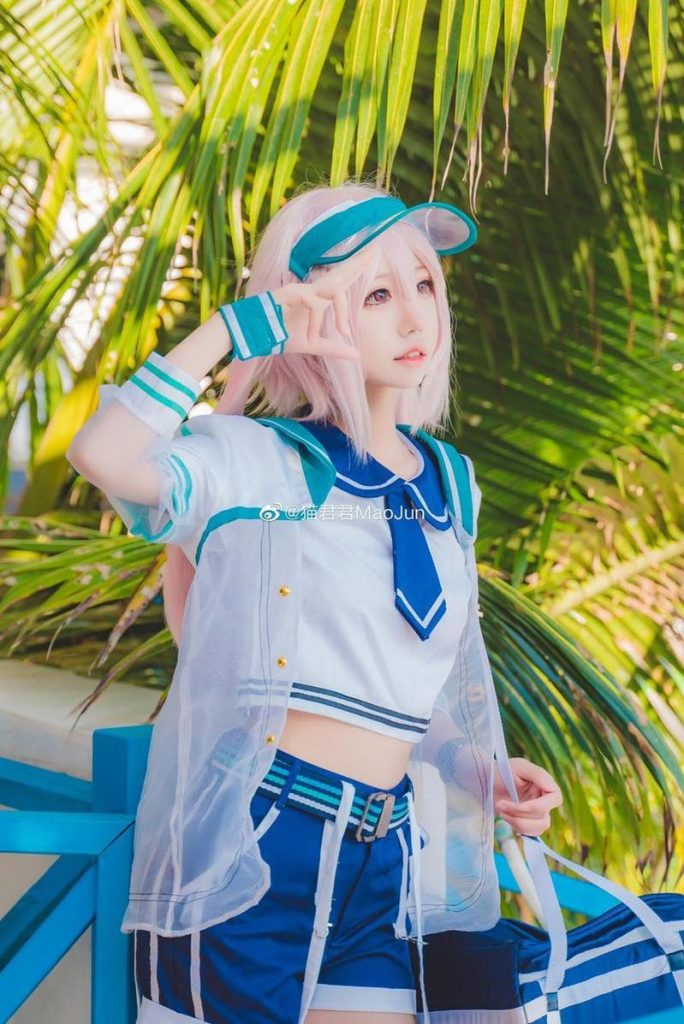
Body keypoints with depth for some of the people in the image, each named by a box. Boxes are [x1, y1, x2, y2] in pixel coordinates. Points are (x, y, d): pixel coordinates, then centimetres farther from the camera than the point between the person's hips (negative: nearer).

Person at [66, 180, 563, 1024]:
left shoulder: (451, 482, 14)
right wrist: (232, 328, -16)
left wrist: (482, 773, 7)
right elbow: (104, 455, -26)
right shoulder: (254, 462, -5)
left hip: (382, 866, 6)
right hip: (244, 850, -5)